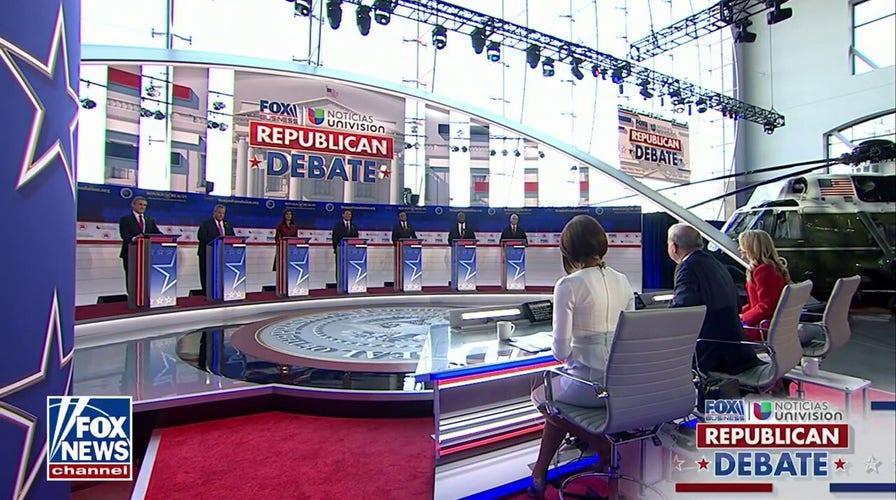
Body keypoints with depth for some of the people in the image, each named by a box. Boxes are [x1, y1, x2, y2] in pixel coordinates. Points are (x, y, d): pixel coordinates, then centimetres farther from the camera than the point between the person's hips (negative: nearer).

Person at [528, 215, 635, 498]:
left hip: (588, 386, -6)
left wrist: (561, 352, 6)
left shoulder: (568, 285, -16)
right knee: (557, 390, 31)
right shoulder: (622, 281, 2)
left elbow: (561, 350, -15)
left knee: (543, 393, 25)